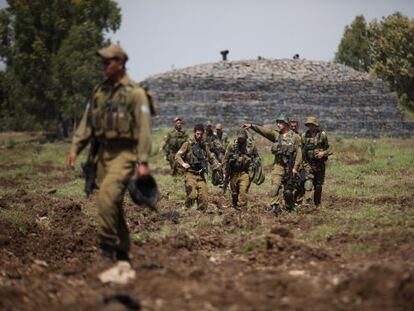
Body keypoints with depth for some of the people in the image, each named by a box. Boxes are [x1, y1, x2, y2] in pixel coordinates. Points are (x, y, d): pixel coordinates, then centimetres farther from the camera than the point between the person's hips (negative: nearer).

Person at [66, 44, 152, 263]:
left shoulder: (135, 93, -8)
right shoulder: (99, 91, 12)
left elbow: (144, 129, -12)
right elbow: (86, 122, 15)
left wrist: (143, 162, -17)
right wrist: (75, 148, 3)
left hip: (124, 153, -7)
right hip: (104, 152, 7)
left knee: (107, 195, -22)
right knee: (112, 203, 9)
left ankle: (108, 246, -14)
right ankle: (122, 251, 18)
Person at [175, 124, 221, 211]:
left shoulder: (204, 145, 14)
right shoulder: (188, 144, 0)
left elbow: (211, 157, 23)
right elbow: (178, 156, -5)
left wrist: (216, 164, 3)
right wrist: (183, 163, -24)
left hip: (201, 175, 5)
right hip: (191, 174, -5)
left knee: (204, 198, -2)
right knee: (192, 195, -21)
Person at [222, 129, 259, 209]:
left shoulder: (251, 146, 2)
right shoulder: (232, 146, 0)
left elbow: (256, 158, 16)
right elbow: (225, 160, 5)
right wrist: (225, 173, 3)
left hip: (245, 173, -1)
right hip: (234, 173, 1)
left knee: (243, 190, -16)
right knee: (234, 193, 10)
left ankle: (241, 207, -18)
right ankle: (234, 207, 25)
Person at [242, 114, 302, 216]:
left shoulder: (295, 137, -1)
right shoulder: (276, 135, 6)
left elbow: (299, 153, -5)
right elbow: (263, 130, -8)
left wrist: (295, 167, -12)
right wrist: (251, 126, -23)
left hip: (290, 166, -2)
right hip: (278, 165, 2)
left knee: (288, 190, 7)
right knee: (275, 185, -17)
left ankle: (290, 208, 27)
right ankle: (275, 207, -23)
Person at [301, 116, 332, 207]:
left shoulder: (322, 135, -2)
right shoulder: (304, 136, 3)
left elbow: (329, 149, 2)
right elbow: (301, 150, 13)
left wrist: (323, 153, -18)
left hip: (320, 164, 0)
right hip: (308, 164, 0)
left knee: (318, 186, 9)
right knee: (308, 183, -18)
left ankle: (317, 205, 22)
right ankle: (307, 203, -27)